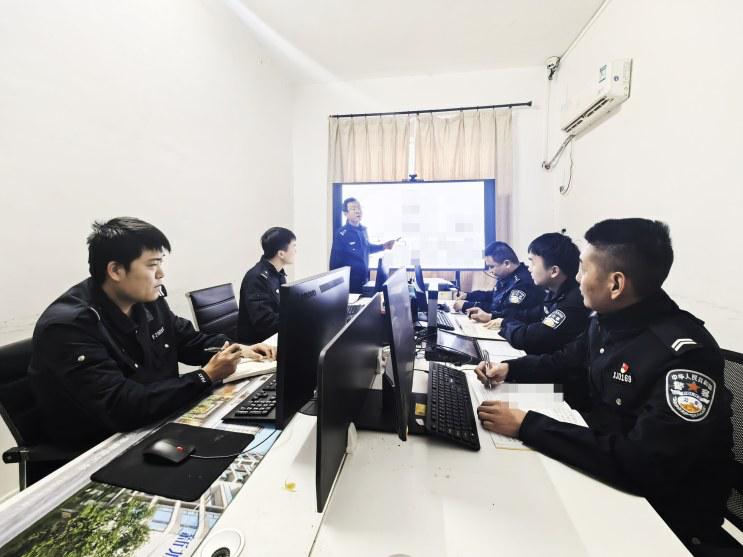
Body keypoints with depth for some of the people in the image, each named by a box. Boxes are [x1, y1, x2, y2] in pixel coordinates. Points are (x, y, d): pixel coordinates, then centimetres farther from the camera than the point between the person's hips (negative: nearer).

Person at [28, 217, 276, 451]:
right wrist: (206, 377, -27)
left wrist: (235, 349, -5)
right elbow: (122, 409, -32)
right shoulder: (68, 326, -25)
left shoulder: (149, 300, -4)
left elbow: (188, 340, 11)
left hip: (159, 426, 6)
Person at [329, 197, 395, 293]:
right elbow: (335, 262, -15)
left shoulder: (363, 230, 4)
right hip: (350, 281, -7)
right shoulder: (341, 233, -17)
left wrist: (383, 246, 13)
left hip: (364, 278, 7)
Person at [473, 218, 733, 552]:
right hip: (605, 468, 7)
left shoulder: (685, 354, -28)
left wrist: (526, 426, -34)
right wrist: (510, 368, -3)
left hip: (666, 510, -6)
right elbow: (562, 362, 13)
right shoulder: (605, 322, -4)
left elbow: (643, 464, -34)